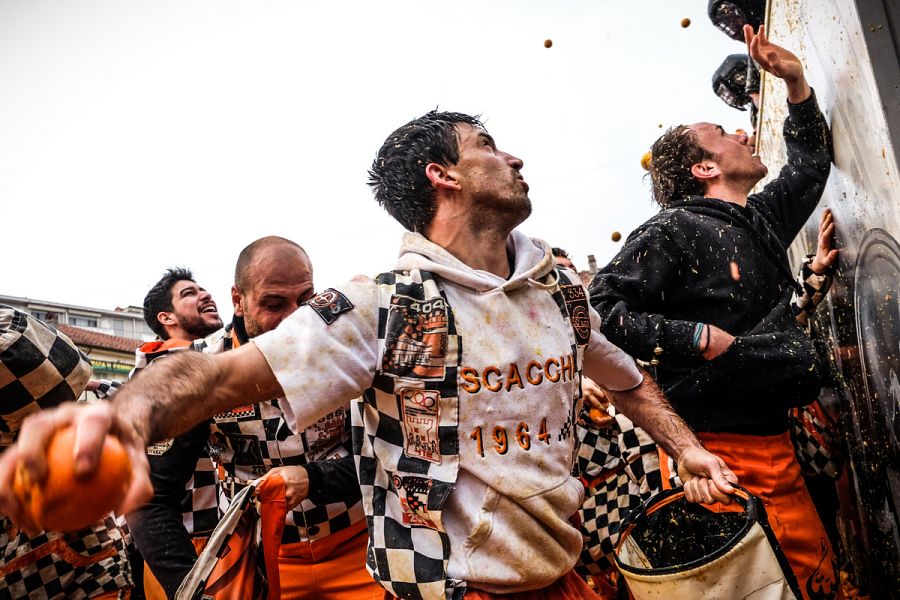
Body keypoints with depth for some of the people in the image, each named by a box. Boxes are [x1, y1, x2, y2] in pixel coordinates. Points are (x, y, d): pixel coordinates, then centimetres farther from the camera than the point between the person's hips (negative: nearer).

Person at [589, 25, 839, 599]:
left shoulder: (762, 218, 16)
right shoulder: (671, 231, -9)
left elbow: (811, 163, 34)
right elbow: (604, 307, -17)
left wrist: (796, 82, 25)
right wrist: (699, 338, -19)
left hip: (776, 438, 8)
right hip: (728, 449, -8)